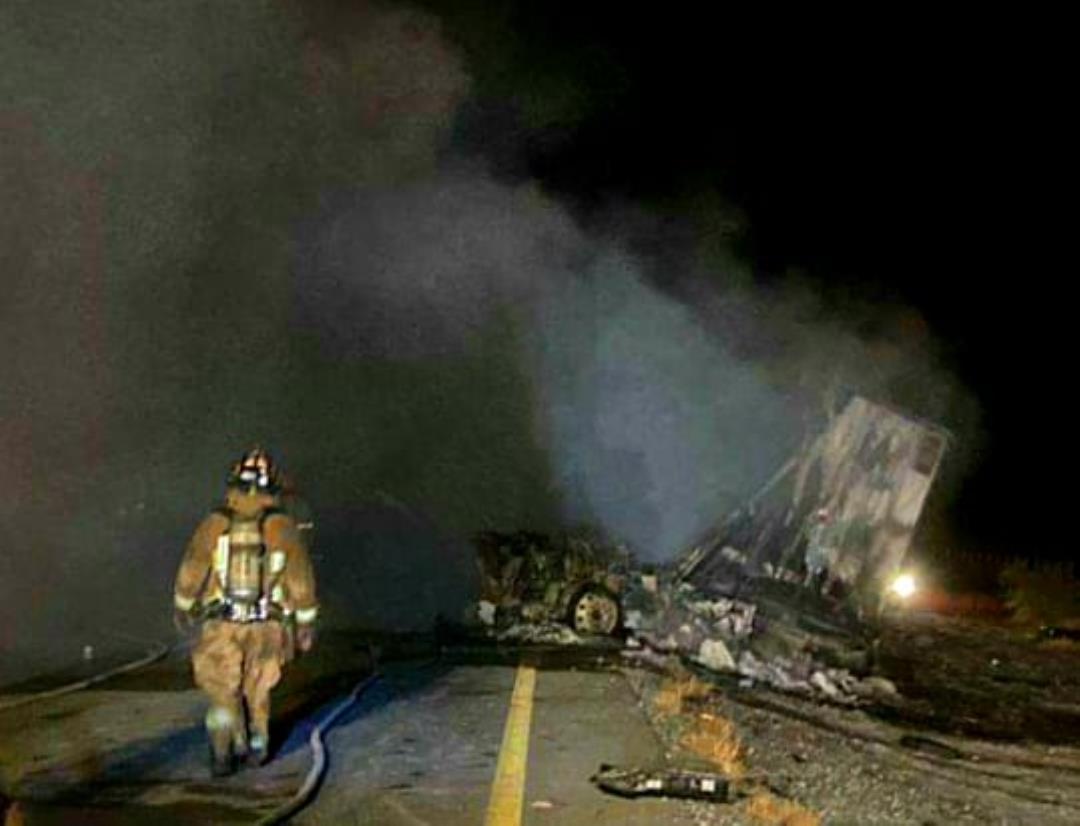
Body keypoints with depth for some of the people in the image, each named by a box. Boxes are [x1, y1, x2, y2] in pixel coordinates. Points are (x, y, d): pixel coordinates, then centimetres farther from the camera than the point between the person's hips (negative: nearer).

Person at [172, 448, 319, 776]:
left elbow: (191, 570, 1)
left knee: (223, 691, 12)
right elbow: (301, 580, -5)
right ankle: (257, 746, 32)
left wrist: (183, 605, 18)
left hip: (222, 625, -1)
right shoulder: (283, 527, -8)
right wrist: (306, 625, 6)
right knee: (257, 686, 21)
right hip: (267, 626, 1)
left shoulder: (215, 524, -8)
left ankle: (224, 751, -3)